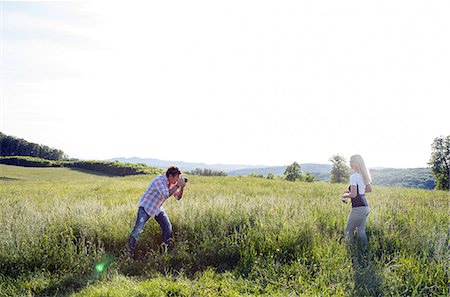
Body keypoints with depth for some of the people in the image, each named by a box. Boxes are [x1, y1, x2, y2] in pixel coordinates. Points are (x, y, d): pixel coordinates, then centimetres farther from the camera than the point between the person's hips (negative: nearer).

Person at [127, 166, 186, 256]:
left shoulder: (172, 183, -2)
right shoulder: (159, 180, -26)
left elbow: (178, 197, 3)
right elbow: (166, 194, -38)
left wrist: (181, 187, -15)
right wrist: (177, 185, -32)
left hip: (157, 208, 8)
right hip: (146, 207, -7)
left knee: (168, 228, 1)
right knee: (138, 229, -12)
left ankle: (165, 249, 16)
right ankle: (129, 251, 4)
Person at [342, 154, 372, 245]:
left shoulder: (354, 176, -16)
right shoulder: (363, 175, 10)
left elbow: (353, 194, -22)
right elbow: (369, 189, 23)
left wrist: (345, 195, -3)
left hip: (358, 208, -8)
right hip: (365, 207, 8)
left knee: (348, 231, 4)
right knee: (361, 231, 12)